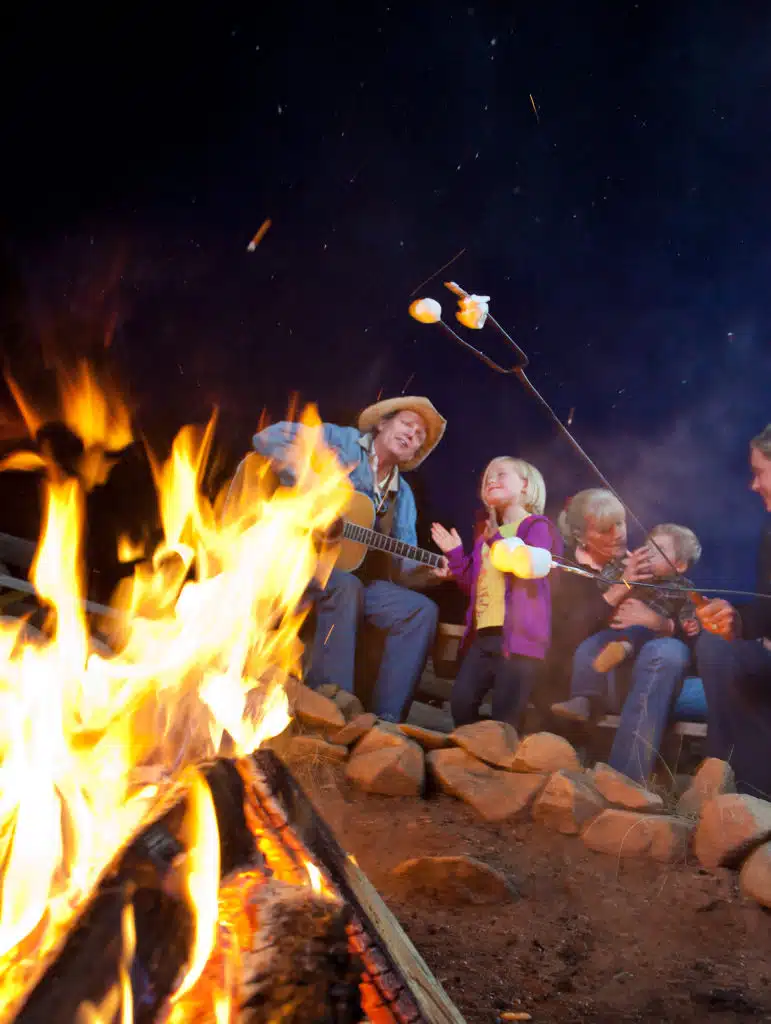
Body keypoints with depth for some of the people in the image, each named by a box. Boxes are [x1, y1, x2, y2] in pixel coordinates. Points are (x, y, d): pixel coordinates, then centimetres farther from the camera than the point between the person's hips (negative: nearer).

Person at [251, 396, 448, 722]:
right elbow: (268, 437, -13)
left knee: (422, 610, -14)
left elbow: (400, 564, 9)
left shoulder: (402, 495, 16)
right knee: (345, 586, -38)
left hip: (352, 572, 6)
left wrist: (429, 571, -14)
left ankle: (386, 718, -17)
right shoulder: (340, 440, -1)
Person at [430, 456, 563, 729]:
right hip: (484, 634, 8)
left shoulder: (537, 526, 1)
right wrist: (455, 555, 14)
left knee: (505, 716, -10)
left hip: (517, 633, -8)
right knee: (461, 701, 0)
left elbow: (529, 568, -17)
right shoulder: (488, 534, 25)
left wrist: (496, 541, -23)